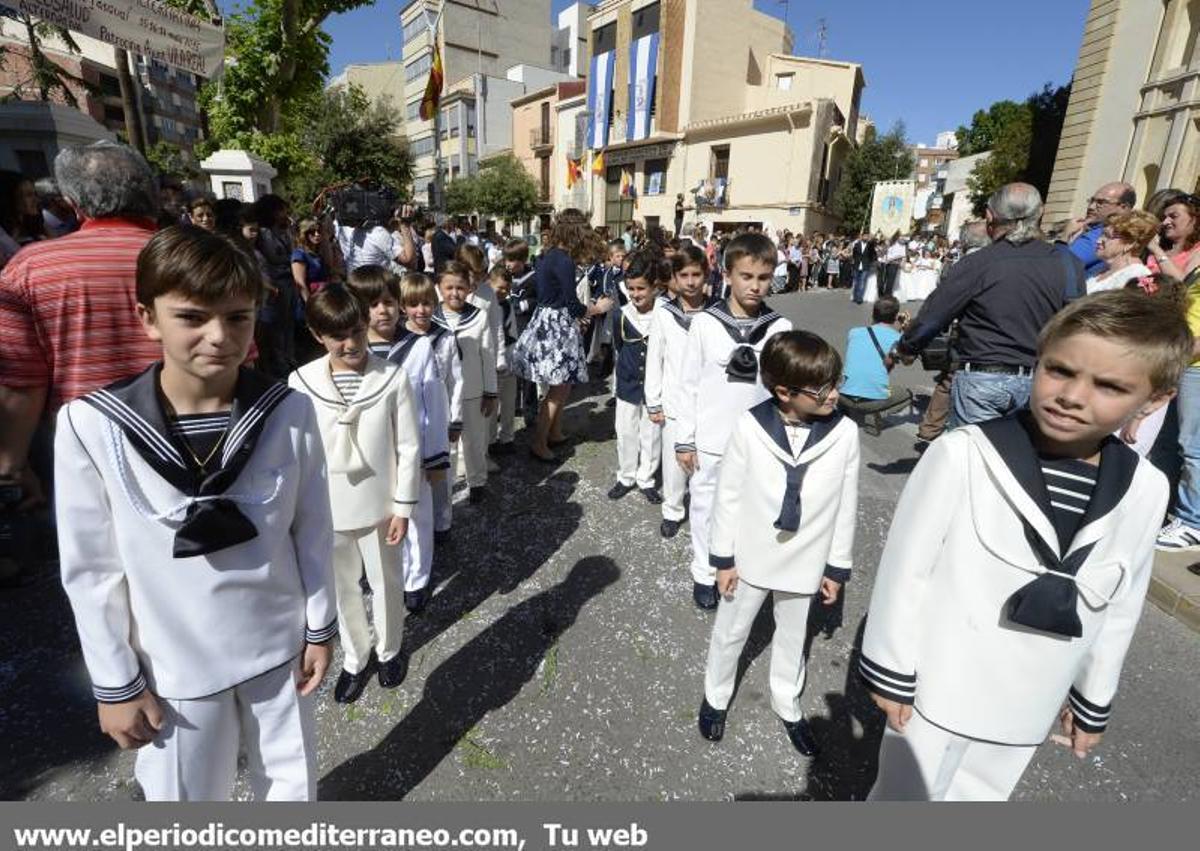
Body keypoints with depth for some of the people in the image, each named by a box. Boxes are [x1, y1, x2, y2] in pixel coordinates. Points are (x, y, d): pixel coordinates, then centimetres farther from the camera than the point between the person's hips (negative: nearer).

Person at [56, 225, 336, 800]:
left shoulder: (290, 413, -15)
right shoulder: (91, 425, -18)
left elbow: (313, 531, -5)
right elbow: (90, 569, -8)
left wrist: (319, 629, 2)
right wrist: (115, 683, -2)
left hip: (279, 645, 1)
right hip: (175, 663, -1)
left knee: (292, 784, 22)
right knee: (185, 801, 21)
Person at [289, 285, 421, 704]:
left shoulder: (393, 378, -14)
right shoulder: (300, 382, -10)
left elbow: (408, 448, -9)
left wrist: (403, 507, -7)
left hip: (378, 505, -1)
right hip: (326, 508, 2)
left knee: (385, 583, 18)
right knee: (342, 588, 20)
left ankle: (388, 650, 45)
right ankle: (356, 658, 43)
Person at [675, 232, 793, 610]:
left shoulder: (780, 328, -4)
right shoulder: (705, 323, -7)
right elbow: (689, 385, -3)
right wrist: (684, 440, -2)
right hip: (710, 441, -1)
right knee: (707, 507, 13)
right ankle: (704, 573, 33)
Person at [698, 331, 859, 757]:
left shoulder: (844, 433, -17)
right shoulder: (749, 426, -23)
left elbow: (846, 506, -5)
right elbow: (728, 495, -11)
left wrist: (837, 567, 2)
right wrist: (723, 558, -5)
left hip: (804, 561, 1)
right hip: (751, 557, -1)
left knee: (792, 636, 24)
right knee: (730, 632, 20)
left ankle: (787, 705, 49)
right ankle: (716, 697, 47)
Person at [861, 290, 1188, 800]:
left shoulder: (1146, 490, -8)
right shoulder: (964, 455, -24)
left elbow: (1120, 606, 5)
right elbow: (905, 568, -15)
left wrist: (1094, 701, 13)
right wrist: (891, 670, -8)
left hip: (1026, 703, 4)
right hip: (937, 687, -4)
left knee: (978, 798, 26)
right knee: (905, 794, 17)